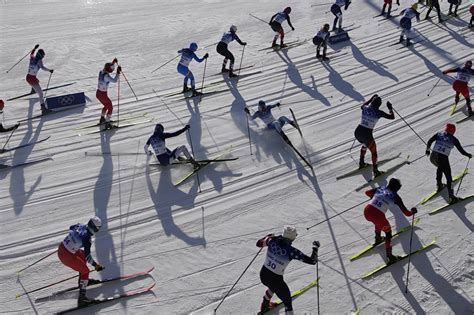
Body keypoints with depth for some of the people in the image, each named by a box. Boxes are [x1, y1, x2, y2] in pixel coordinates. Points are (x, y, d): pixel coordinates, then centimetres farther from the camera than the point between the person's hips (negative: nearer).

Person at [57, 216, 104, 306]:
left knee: (83, 255, 29)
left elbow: (71, 228, 24)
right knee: (85, 271, 3)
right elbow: (88, 256, -22)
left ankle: (83, 280, 42)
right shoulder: (87, 238, -23)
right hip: (67, 256, -8)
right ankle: (82, 298, 2)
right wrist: (96, 265, -13)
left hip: (61, 248, 9)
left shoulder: (80, 226, -1)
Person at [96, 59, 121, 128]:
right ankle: (107, 123, 12)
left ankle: (102, 119, 44)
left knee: (106, 105, 30)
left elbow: (109, 68, 20)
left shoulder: (101, 72, -1)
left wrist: (113, 62, 18)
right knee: (110, 108, 10)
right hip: (103, 94, -9)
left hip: (98, 93, 9)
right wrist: (118, 72, -33)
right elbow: (114, 80, -38)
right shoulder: (106, 76, -27)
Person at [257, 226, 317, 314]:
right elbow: (312, 261, -20)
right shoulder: (291, 251, -25)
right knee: (287, 301, 14)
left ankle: (264, 306, 62)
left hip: (263, 274, 7)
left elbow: (259, 243, 10)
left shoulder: (271, 240, -12)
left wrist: (268, 236, 26)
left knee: (274, 285, 39)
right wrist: (315, 248, -3)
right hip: (275, 279, -6)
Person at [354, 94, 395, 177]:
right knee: (373, 151, 17)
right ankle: (375, 171, 26)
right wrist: (390, 108, 11)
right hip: (367, 135, -5)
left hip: (357, 132, 5)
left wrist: (371, 98, 34)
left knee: (365, 144, 37)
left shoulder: (365, 108, 0)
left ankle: (361, 163, 46)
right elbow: (392, 117, -4)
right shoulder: (379, 112, -13)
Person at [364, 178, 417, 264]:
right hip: (378, 215, -5)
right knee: (388, 232, 20)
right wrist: (413, 211, 25)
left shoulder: (380, 188, 14)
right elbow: (407, 213, 4)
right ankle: (389, 257, 19)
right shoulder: (395, 197, 2)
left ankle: (378, 239, 60)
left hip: (366, 212, 5)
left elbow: (367, 192, 31)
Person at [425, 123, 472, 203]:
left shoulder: (439, 134, 8)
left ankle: (439, 185, 44)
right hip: (443, 159, -4)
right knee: (449, 177, 8)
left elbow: (429, 142, 8)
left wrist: (427, 150, 25)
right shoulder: (454, 140, 3)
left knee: (440, 167, 37)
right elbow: (461, 151, 7)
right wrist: (468, 155, 26)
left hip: (433, 158, 4)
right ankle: (451, 196, 0)